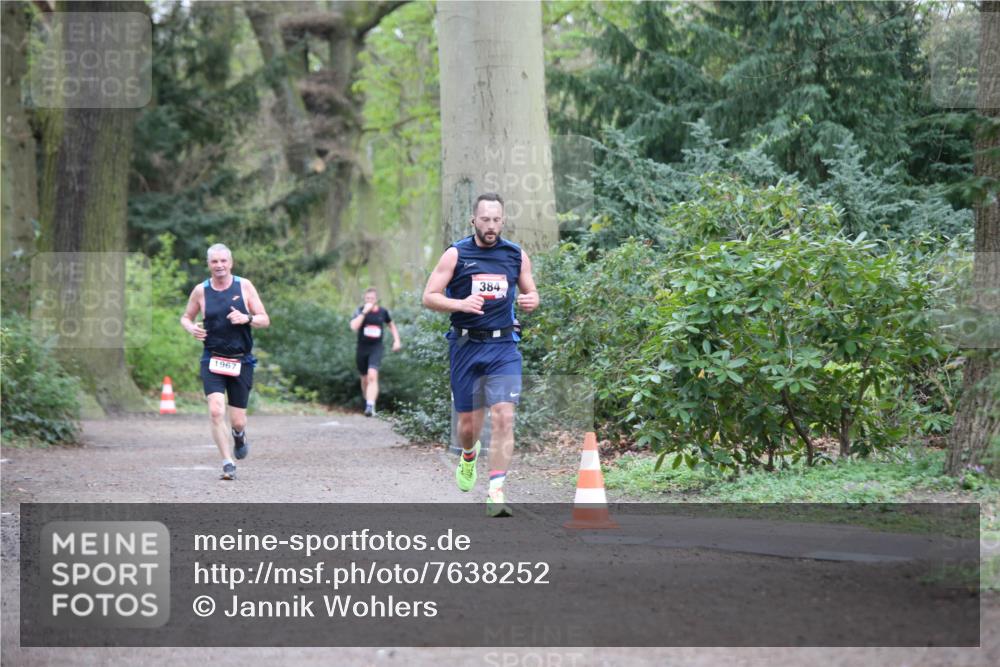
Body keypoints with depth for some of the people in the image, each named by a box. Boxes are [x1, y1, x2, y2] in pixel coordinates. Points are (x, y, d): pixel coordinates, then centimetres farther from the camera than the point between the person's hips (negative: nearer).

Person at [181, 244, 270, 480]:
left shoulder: (244, 286, 0)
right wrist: (191, 328, -7)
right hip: (212, 360, 0)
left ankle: (239, 435, 41)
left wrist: (247, 318, -20)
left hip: (241, 361, 0)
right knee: (216, 412, -20)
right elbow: (186, 317, 16)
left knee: (237, 420, 3)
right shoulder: (201, 290, 2)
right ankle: (228, 464, -13)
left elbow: (265, 320, 1)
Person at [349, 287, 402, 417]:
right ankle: (368, 401, 35)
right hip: (362, 348, 1)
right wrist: (364, 312, -22)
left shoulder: (383, 312, 4)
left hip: (376, 349, -1)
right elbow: (354, 326, -20)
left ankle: (370, 406, -29)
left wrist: (396, 340, 11)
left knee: (372, 376, -20)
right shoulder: (360, 311, -2)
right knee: (365, 379, 13)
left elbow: (392, 325, 23)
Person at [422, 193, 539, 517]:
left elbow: (530, 292, 19)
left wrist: (531, 301, -6)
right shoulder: (456, 254, -2)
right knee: (469, 422, 7)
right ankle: (469, 456, 44)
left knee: (503, 417, -14)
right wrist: (461, 304, -20)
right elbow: (429, 297, -3)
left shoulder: (517, 255, 6)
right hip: (466, 346, -1)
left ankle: (496, 493, -13)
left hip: (503, 347, 1)